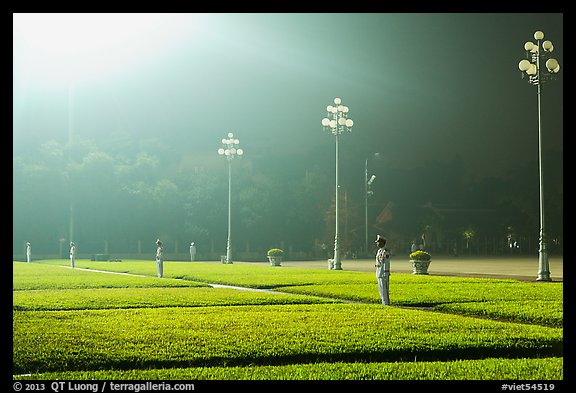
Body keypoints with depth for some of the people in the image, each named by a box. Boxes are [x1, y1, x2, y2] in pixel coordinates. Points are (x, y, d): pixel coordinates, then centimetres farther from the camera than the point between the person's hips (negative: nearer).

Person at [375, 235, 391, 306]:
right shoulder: (379, 251, 15)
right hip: (379, 272, 10)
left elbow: (386, 263, -18)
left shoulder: (385, 252, -15)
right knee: (380, 288, 13)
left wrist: (385, 273, -20)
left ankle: (386, 303, -4)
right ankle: (384, 302, 19)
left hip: (384, 271, -10)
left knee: (384, 288, -7)